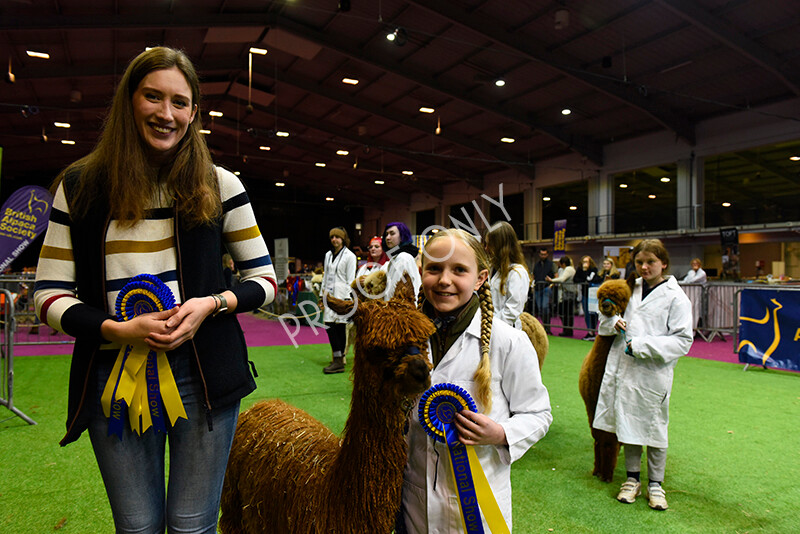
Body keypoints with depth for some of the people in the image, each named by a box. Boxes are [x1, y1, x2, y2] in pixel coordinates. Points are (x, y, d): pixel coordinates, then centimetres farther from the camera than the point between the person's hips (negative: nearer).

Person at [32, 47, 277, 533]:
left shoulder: (219, 185, 1)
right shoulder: (81, 187, 2)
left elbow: (265, 280, 5)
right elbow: (51, 295, 2)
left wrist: (213, 303, -14)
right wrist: (119, 330, -15)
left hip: (201, 370, 0)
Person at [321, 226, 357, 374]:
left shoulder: (349, 256, -3)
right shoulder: (328, 255, 17)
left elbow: (350, 280, -6)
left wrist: (347, 299, -11)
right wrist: (323, 296, 16)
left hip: (342, 295, -6)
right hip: (329, 295, 6)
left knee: (340, 327, -6)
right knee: (329, 326, 1)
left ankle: (339, 361, -4)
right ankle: (338, 359, 9)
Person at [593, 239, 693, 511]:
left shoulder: (675, 297, -7)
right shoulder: (632, 288, 8)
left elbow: (682, 341, -11)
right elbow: (606, 320, 19)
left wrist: (641, 345, -17)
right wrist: (613, 322, -5)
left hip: (653, 374, -4)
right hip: (624, 369, 5)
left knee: (654, 428, 9)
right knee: (628, 424, 13)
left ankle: (655, 484, 26)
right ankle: (632, 479, 29)